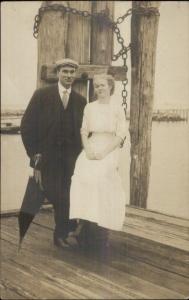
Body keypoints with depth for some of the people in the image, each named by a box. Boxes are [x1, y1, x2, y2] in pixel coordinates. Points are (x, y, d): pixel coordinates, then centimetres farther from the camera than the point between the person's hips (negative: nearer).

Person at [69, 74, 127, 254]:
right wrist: (87, 149, -6)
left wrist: (104, 152, -13)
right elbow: (84, 131, 11)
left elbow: (121, 135, -3)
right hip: (91, 149, 3)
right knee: (82, 176, -22)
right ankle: (84, 222, -15)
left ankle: (103, 230, -14)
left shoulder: (117, 108, 1)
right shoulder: (89, 107, 12)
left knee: (101, 178, -24)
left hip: (110, 150, -3)